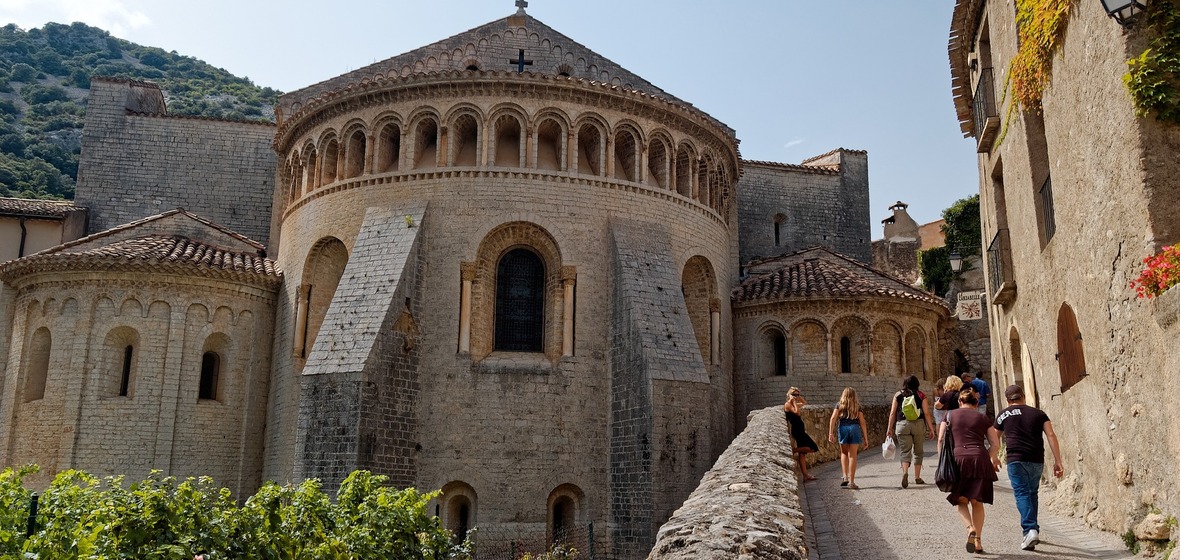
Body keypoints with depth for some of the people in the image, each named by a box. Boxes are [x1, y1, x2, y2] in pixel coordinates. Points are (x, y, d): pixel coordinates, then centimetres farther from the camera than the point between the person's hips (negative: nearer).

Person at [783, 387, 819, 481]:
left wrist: (799, 397, 16)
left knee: (802, 453, 8)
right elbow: (797, 412, -23)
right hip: (797, 430, -9)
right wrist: (794, 401, -15)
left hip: (800, 430, 9)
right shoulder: (788, 405, -10)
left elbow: (805, 403, 32)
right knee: (813, 447, -11)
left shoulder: (793, 404, 17)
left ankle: (805, 475, 9)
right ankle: (794, 450, -5)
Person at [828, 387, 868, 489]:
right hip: (855, 428, 0)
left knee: (844, 453, 18)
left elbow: (833, 418, -2)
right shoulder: (857, 406, 11)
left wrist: (831, 433, -4)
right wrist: (865, 438, 9)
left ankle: (844, 477, 6)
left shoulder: (839, 405, 10)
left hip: (843, 428, 0)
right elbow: (862, 423, 7)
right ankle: (851, 481, 3)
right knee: (852, 455, 3)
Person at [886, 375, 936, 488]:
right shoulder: (921, 395, 4)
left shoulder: (898, 395, 6)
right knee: (918, 451, 14)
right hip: (918, 424, 0)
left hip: (902, 424, 0)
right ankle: (917, 477, 20)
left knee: (904, 451, 1)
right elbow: (926, 413, 1)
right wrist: (931, 428, 7)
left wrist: (890, 429, 10)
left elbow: (892, 413, 5)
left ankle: (905, 472, -24)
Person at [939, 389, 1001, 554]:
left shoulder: (950, 415, 13)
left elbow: (941, 440, 8)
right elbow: (995, 445, 12)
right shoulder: (983, 418, 15)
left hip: (958, 458, -1)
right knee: (977, 502, 12)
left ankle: (970, 529, -13)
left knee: (960, 500, 12)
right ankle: (978, 540, 6)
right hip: (980, 460, 1)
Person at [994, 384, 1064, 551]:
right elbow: (1051, 435, 1)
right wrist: (1057, 461, -1)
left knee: (1022, 494, -5)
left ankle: (1030, 530, -22)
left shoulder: (1003, 415, 11)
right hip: (1037, 461, 3)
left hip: (1016, 460, -3)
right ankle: (1032, 529, 29)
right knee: (1032, 493, 19)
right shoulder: (1038, 413, 13)